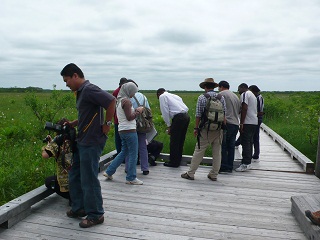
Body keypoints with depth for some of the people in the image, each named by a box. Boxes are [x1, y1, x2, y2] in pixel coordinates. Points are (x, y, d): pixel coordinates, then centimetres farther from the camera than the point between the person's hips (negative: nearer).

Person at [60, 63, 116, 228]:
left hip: (92, 142, -10)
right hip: (82, 140, 10)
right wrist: (72, 124, 9)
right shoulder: (81, 92, 14)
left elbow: (111, 101, -26)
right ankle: (78, 208, 35)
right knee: (75, 176, 19)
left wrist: (107, 124, -19)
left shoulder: (89, 89, -16)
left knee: (89, 179, 0)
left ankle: (95, 215, 17)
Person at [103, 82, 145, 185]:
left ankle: (109, 172, 23)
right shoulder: (126, 101, -15)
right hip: (129, 130, -9)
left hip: (122, 130, 9)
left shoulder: (119, 100, 14)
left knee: (124, 152, 20)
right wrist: (138, 111, -7)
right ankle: (131, 178, 10)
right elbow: (129, 117, -18)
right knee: (133, 154, 1)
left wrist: (135, 110, 13)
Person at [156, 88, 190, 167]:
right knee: (180, 141, 16)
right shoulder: (174, 95, 28)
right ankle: (178, 161, 25)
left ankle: (173, 162, 11)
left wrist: (169, 126, 4)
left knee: (174, 142, 3)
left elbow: (165, 112, -3)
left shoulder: (162, 96, 7)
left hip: (178, 118, -8)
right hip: (186, 116, 8)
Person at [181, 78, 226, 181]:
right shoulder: (221, 98, 6)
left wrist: (196, 128, 3)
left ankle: (190, 173, 8)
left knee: (199, 151, 2)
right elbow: (224, 114, 5)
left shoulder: (202, 97, -3)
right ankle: (214, 175, 18)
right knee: (217, 152, 10)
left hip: (206, 129, -3)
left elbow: (198, 115, -5)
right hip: (218, 129, 3)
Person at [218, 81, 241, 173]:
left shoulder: (222, 94, 0)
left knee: (223, 146, -5)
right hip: (235, 124, 8)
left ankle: (223, 167, -6)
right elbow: (239, 111, 22)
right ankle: (230, 167, 12)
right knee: (231, 146, 9)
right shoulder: (236, 96, 23)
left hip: (226, 123, -8)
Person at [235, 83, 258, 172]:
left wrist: (241, 123, -18)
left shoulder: (244, 94, -5)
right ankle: (248, 162, 15)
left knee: (245, 143, -10)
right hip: (254, 122, 10)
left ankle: (245, 164, -11)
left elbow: (244, 109, -16)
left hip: (247, 122, -10)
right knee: (249, 142, 11)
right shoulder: (252, 95, 25)